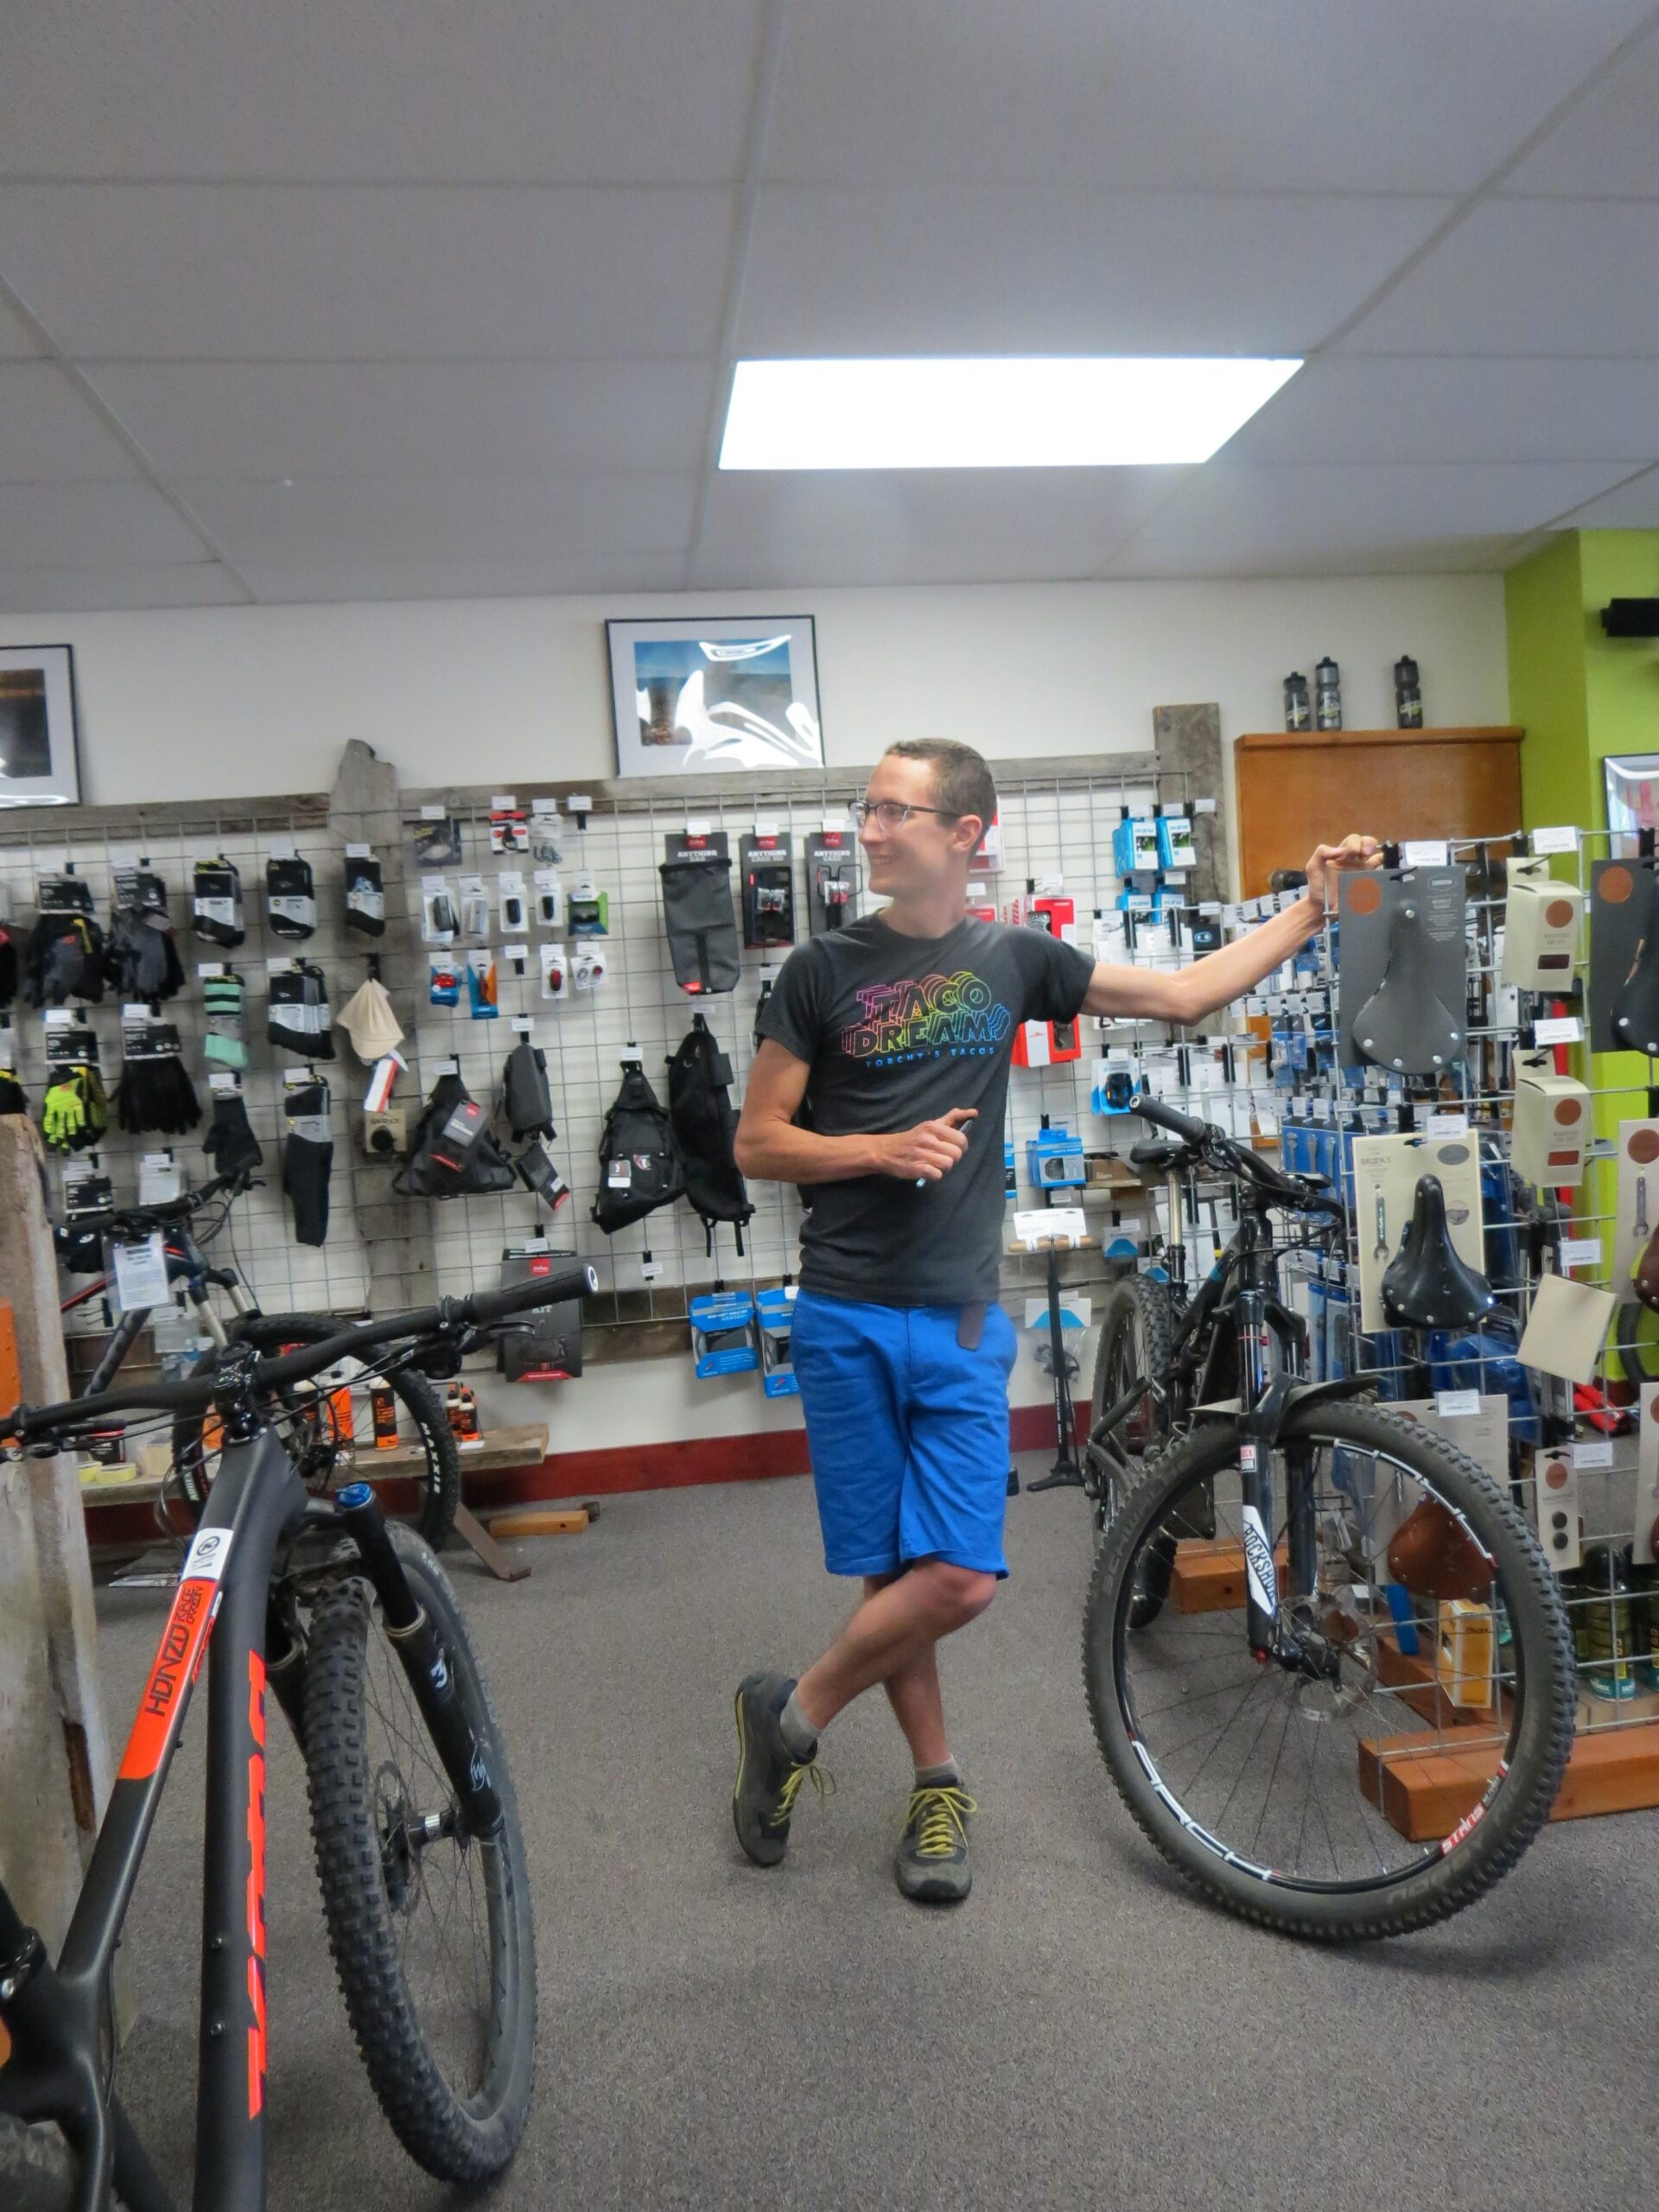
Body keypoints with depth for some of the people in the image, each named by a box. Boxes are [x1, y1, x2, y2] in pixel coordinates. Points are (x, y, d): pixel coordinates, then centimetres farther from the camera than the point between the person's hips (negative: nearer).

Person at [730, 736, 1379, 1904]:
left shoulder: (1013, 959, 6)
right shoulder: (823, 970, 0)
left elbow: (1183, 994, 11)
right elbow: (757, 1143, 2)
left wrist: (1309, 909, 7)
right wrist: (882, 1150, -13)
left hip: (961, 1320, 2)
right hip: (846, 1317, -1)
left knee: (961, 1577, -5)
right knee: (897, 1572, 5)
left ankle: (791, 1715, 18)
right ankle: (938, 1782, 27)